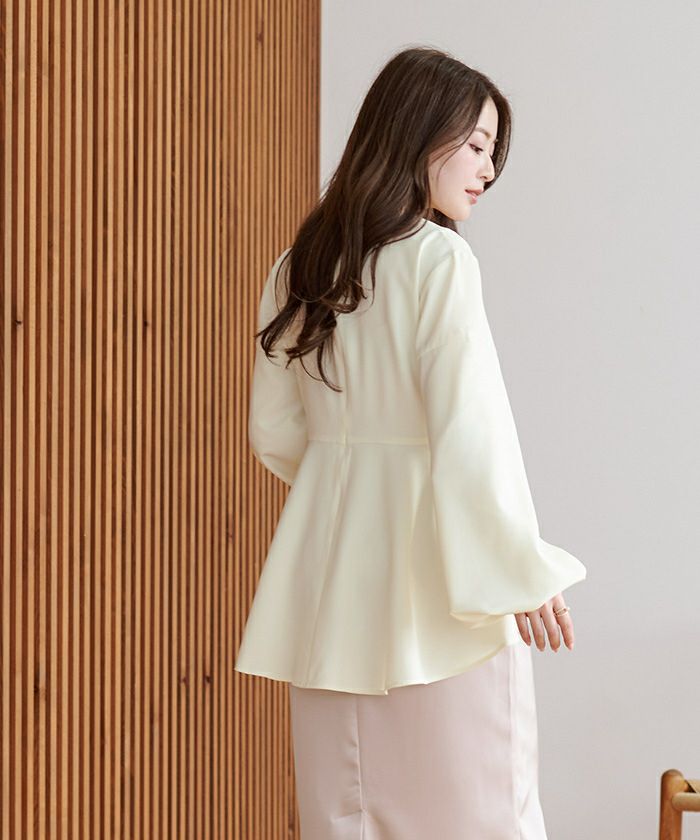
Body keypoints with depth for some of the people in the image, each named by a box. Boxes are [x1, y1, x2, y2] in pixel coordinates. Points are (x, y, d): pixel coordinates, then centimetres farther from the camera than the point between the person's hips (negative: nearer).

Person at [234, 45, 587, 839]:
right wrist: (526, 573, -10)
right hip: (430, 572, -7)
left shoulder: (299, 267, 9)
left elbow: (276, 431, 14)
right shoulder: (438, 259, -11)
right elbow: (471, 431, -16)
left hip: (330, 567, 7)